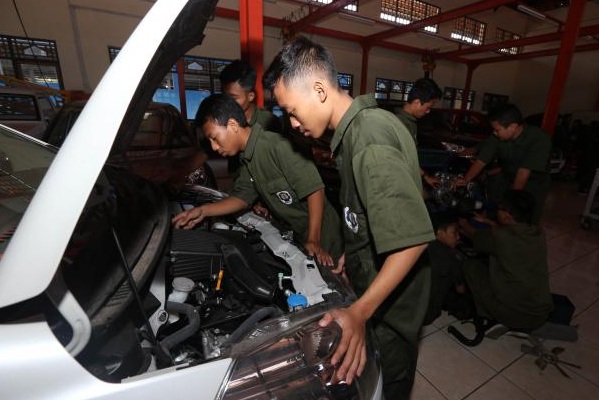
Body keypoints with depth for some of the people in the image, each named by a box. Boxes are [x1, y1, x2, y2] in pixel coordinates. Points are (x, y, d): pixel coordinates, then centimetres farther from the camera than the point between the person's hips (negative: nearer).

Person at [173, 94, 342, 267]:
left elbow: (315, 189, -25)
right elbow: (242, 197, 9)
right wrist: (203, 211, -3)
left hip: (322, 235, -8)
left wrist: (313, 240, -23)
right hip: (296, 234, 8)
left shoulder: (277, 147, -26)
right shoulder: (247, 159, 2)